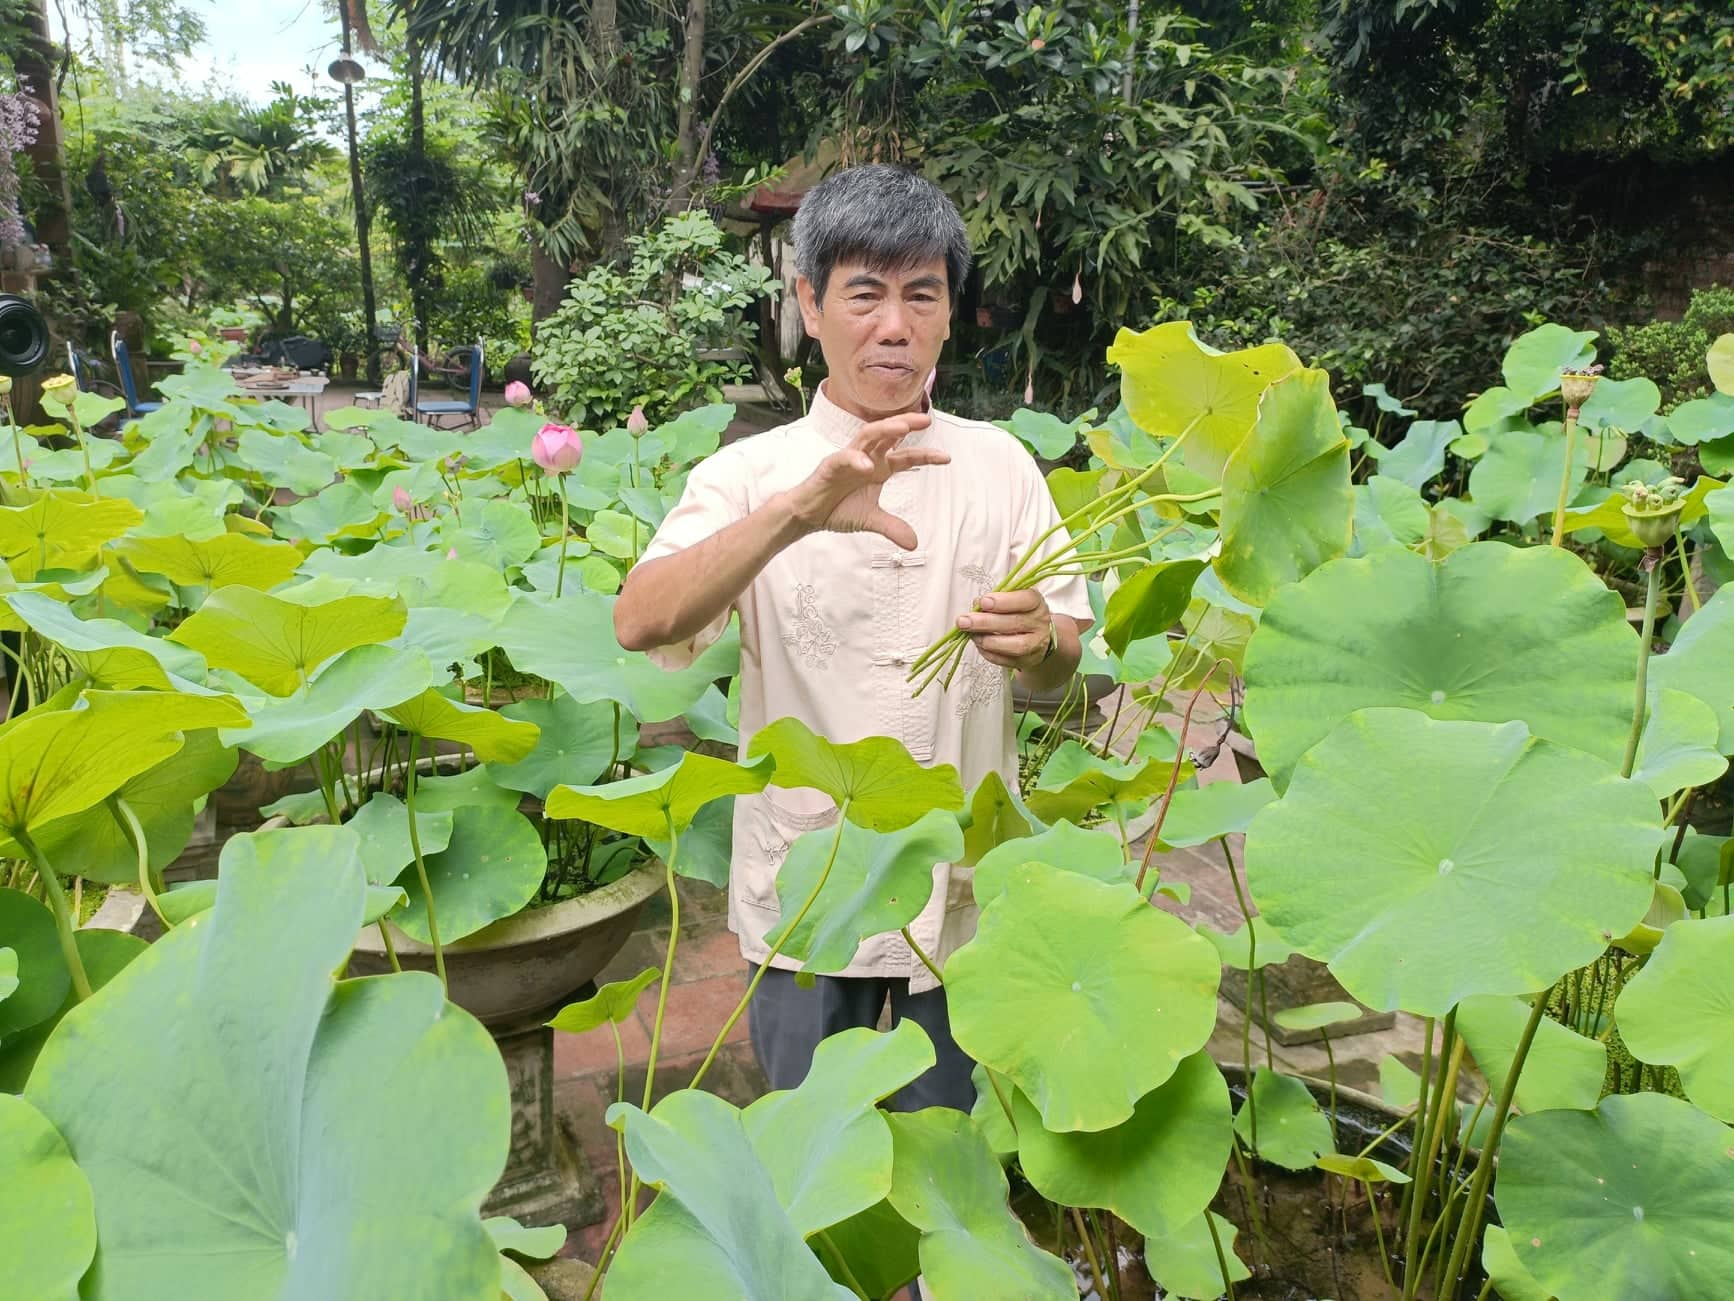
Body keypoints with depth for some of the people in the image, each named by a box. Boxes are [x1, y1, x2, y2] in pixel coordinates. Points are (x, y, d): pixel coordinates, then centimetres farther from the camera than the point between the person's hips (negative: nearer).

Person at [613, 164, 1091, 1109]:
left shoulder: (999, 466, 1)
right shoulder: (751, 473, -5)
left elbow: (1063, 666, 2)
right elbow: (641, 623, -22)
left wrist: (1038, 643, -22)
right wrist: (797, 513, -35)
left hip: (964, 886, 2)